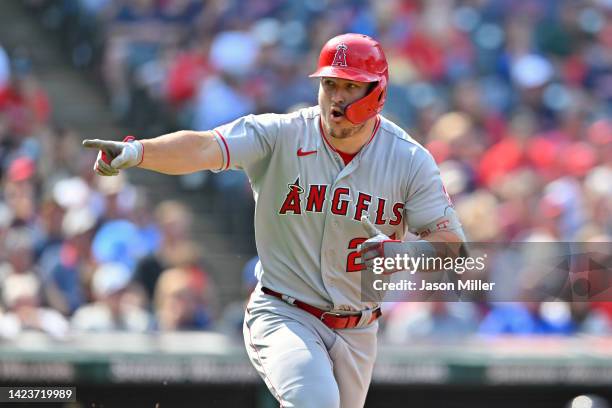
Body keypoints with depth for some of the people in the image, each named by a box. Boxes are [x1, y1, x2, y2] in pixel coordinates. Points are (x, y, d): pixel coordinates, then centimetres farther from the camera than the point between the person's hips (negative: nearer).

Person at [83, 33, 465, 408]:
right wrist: (136, 151, -49)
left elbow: (453, 245, -10)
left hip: (357, 333, 4)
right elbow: (204, 147, -30)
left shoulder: (410, 161, -7)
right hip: (283, 316, -4)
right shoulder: (280, 136, -13)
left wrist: (403, 251, -32)